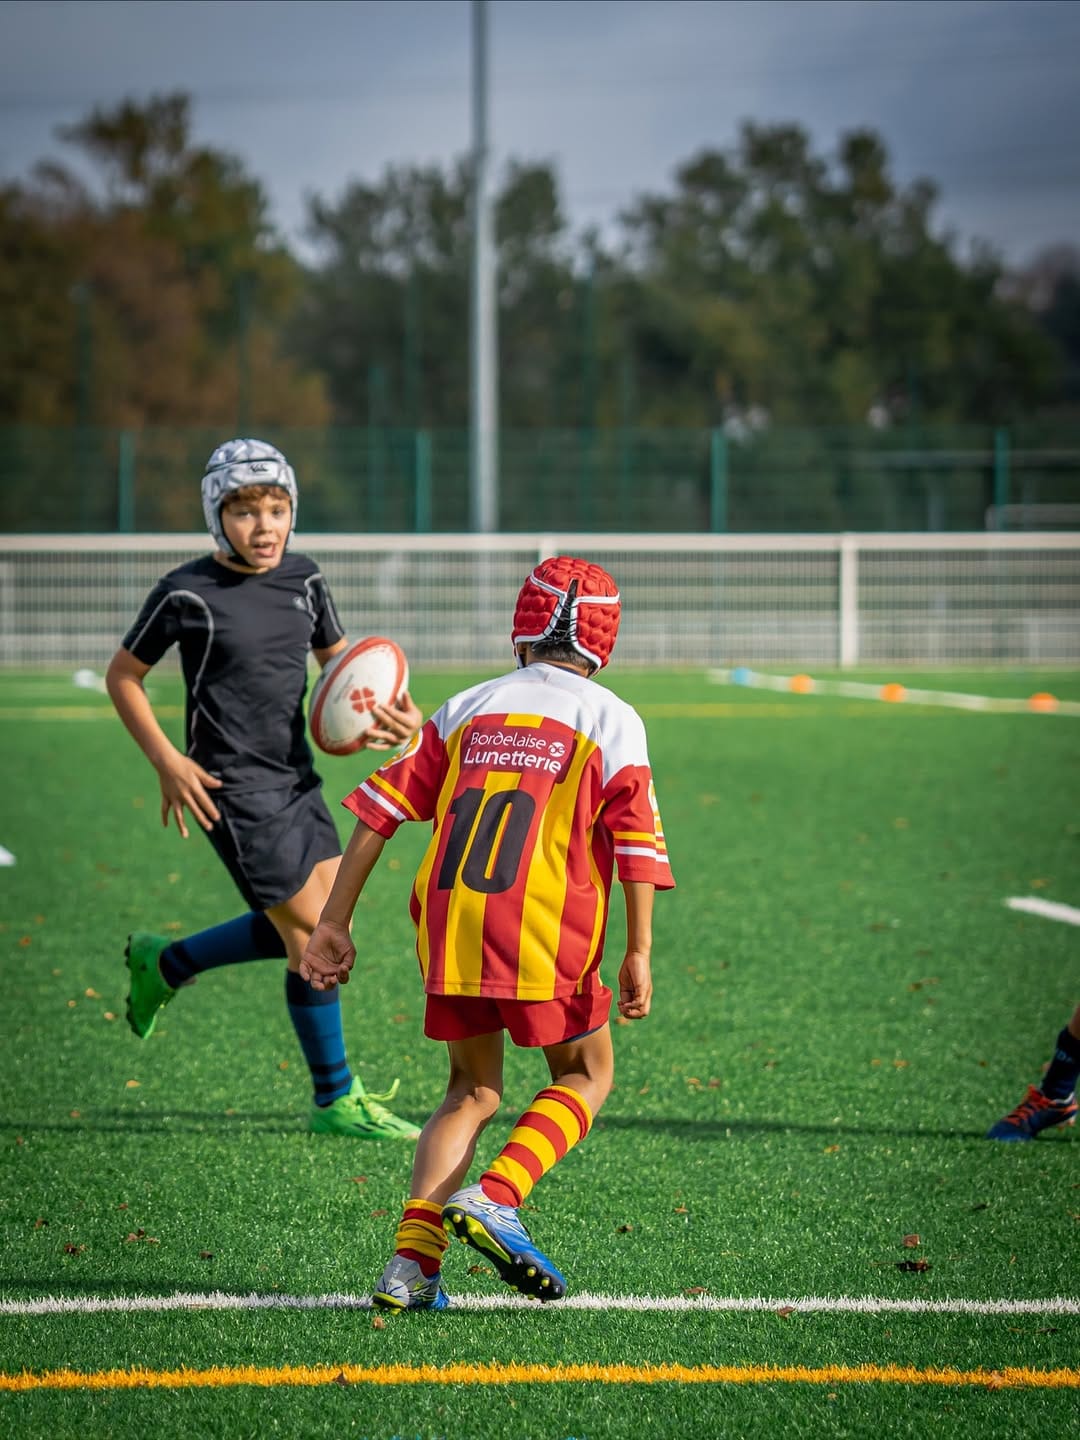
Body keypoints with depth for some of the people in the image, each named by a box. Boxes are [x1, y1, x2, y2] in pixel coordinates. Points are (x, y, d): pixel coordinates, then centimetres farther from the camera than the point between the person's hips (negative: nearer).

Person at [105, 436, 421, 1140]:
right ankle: (336, 1099, 14)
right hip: (235, 788, -7)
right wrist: (167, 761, -12)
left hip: (298, 777, 7)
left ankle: (165, 964, 30)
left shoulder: (304, 580, 4)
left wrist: (393, 713, -5)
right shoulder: (187, 593, -12)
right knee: (313, 936, -6)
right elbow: (123, 676, -2)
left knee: (314, 926, 11)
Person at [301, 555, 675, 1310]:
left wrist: (334, 923, 16)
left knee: (474, 1090, 18)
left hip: (447, 926, 4)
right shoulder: (610, 718, 8)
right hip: (544, 932, -4)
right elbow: (636, 836, -4)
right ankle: (494, 1198, -9)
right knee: (586, 1077, 16)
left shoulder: (469, 708, 18)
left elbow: (382, 806, 13)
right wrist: (639, 953, -5)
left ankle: (412, 1261, 2)